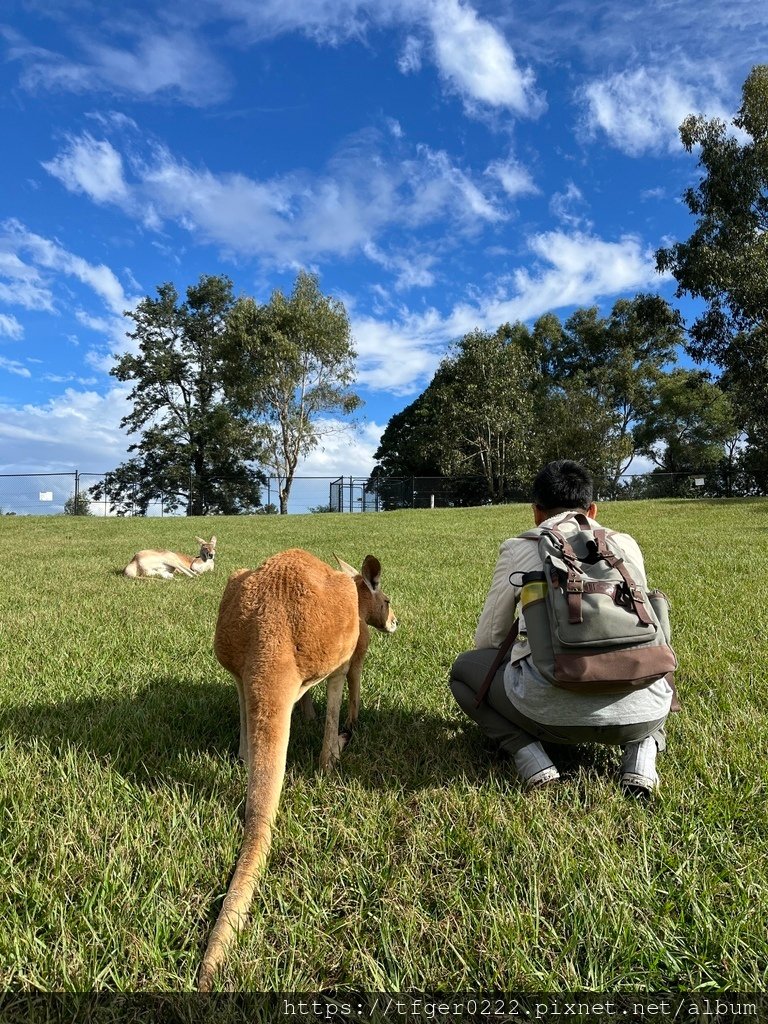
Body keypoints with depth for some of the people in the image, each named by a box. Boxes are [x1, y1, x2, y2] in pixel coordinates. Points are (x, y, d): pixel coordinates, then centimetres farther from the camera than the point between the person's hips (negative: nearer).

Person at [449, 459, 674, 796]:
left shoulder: (518, 549, 11)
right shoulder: (626, 545, 18)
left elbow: (487, 640, 18)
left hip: (550, 712, -3)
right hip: (639, 712, 3)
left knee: (464, 668, 25)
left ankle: (532, 759, 4)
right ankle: (641, 755, 12)